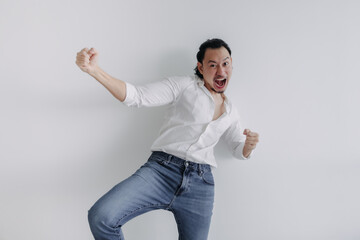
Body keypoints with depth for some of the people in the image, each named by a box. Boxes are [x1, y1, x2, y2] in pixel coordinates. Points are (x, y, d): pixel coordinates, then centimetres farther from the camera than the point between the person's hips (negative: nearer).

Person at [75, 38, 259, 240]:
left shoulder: (230, 111, 22)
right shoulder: (183, 85, 7)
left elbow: (240, 151, 29)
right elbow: (138, 96, -4)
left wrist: (249, 144, 3)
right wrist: (94, 70, -19)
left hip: (200, 185, 4)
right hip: (162, 169, -4)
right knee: (101, 217, -26)